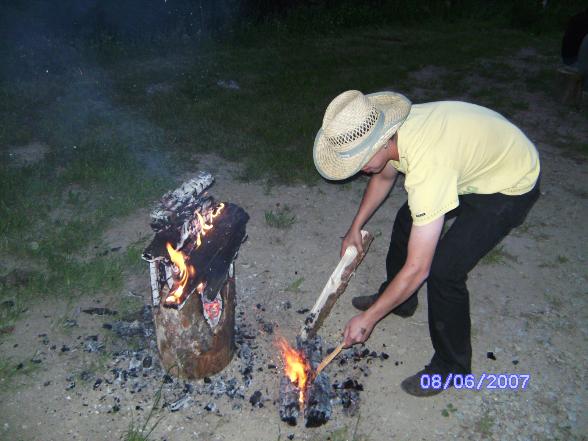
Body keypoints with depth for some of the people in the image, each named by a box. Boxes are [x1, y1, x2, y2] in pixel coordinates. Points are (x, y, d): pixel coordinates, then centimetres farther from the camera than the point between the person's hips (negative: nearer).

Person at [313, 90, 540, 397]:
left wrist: (368, 318, -25)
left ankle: (452, 366, 9)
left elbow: (417, 269, -37)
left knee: (443, 269, -15)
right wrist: (356, 227, 9)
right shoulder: (391, 130, -17)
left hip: (510, 186, -8)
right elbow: (384, 176, 8)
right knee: (406, 222, 15)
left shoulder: (428, 167, -42)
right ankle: (399, 300, 40)